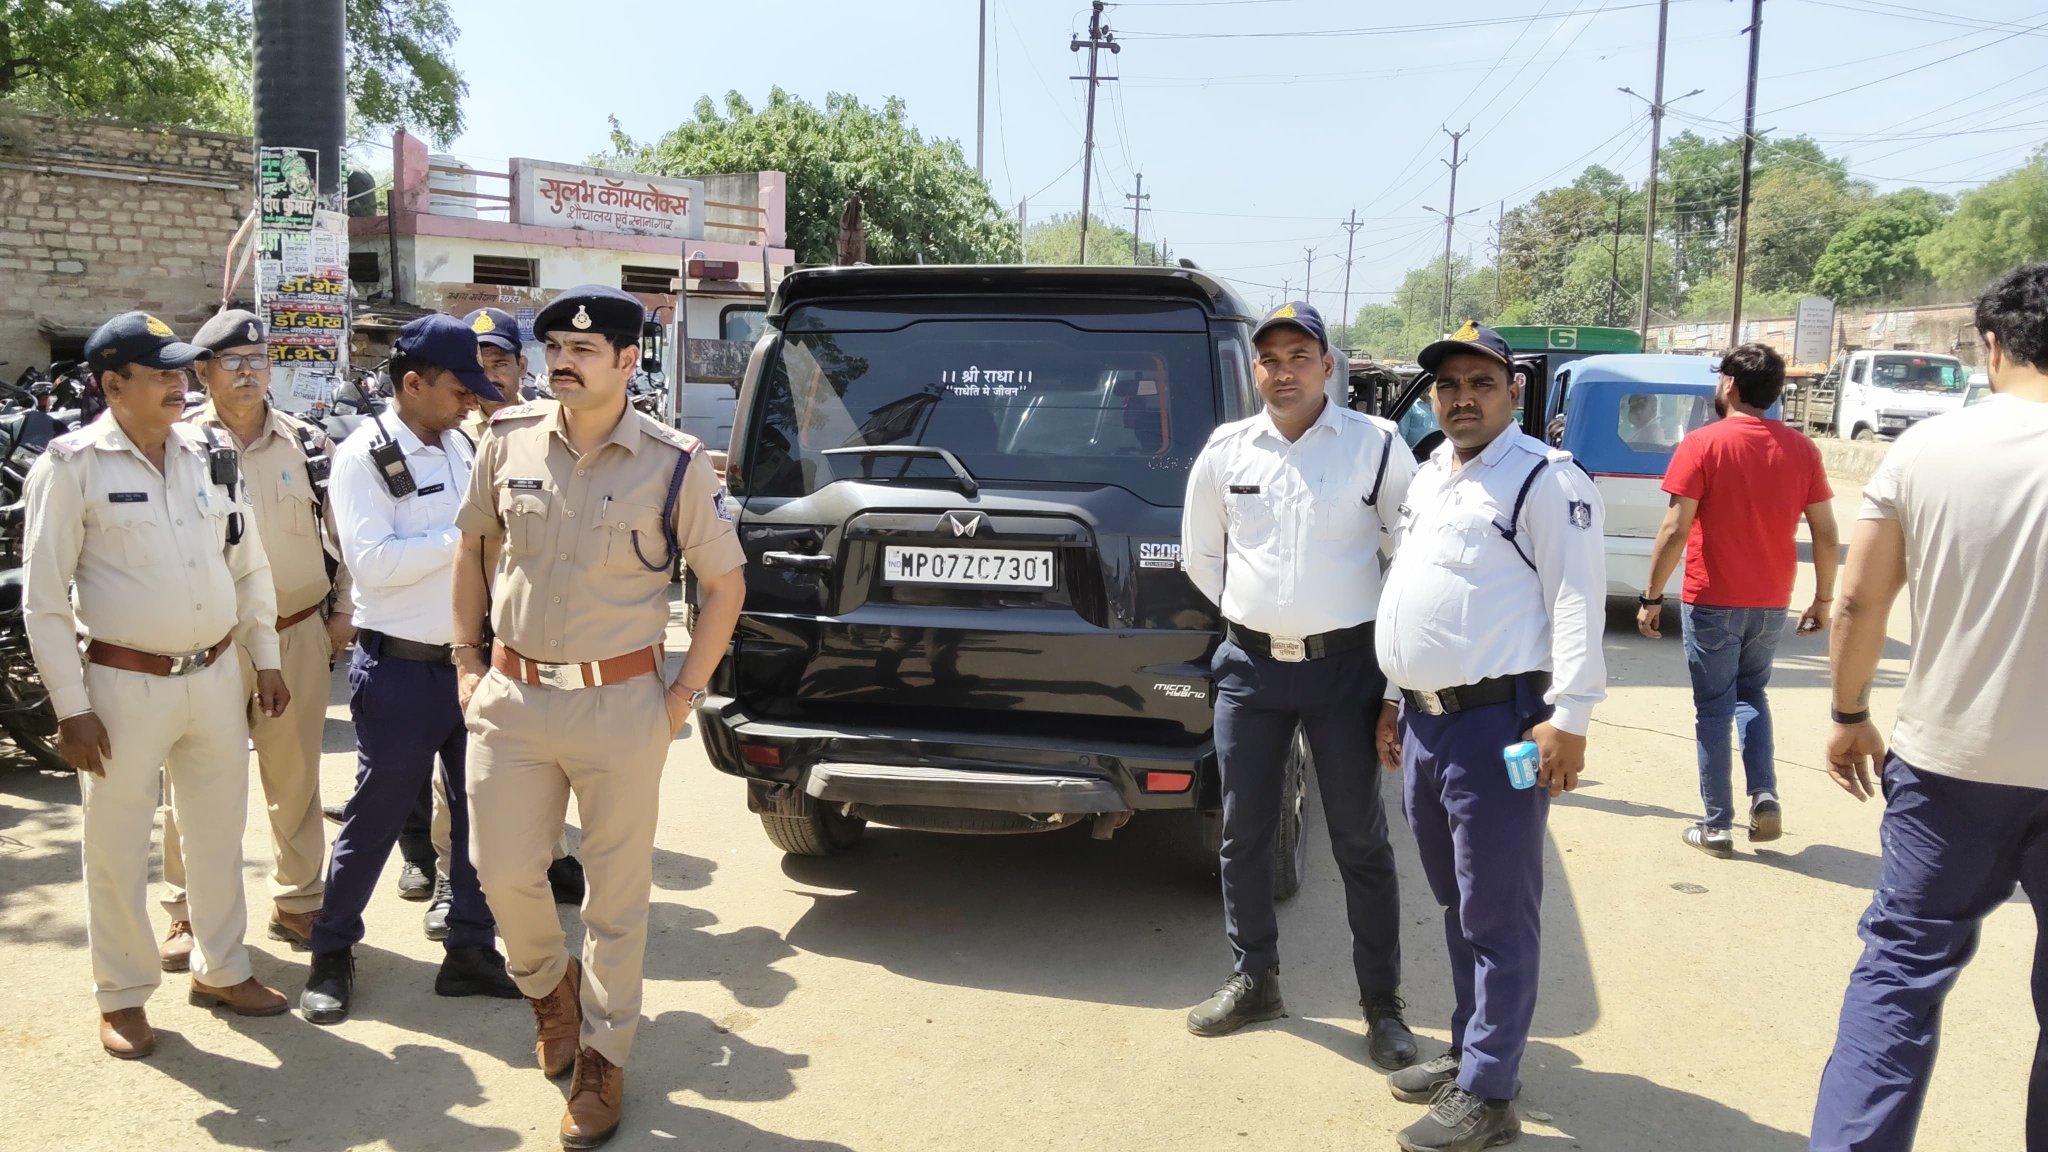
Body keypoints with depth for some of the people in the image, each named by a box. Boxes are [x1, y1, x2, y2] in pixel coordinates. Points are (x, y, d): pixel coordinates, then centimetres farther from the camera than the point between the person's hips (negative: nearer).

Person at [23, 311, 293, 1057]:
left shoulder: (210, 456, 4)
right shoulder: (72, 466, -10)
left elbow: (249, 566, 12)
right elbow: (44, 600, -9)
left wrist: (266, 660, 11)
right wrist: (72, 707, -11)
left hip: (215, 678, 5)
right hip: (126, 686, -4)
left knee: (218, 833, 16)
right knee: (118, 850, 8)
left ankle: (220, 968, 34)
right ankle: (122, 995, 25)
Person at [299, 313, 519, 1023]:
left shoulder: (457, 447, 10)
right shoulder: (364, 454, -11)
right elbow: (371, 561, -22)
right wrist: (464, 535, -20)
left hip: (467, 660, 6)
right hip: (399, 670, -6)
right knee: (376, 818, 6)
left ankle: (470, 949, 23)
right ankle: (331, 955, 25)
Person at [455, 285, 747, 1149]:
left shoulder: (672, 464, -9)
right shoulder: (508, 441, 1)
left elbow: (725, 583, -1)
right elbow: (474, 547, 15)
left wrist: (685, 694, -4)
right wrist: (468, 659, 10)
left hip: (620, 705, -3)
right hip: (512, 697, 3)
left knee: (617, 895, 8)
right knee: (505, 874, 9)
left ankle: (602, 1059, 26)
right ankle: (550, 985, 41)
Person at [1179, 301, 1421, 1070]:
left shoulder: (1377, 445, -4)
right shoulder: (1225, 451, 3)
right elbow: (1199, 554, 15)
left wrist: (1379, 623, 5)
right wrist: (1248, 612, 11)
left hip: (1345, 666, -3)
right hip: (1249, 666, 3)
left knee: (1361, 842, 4)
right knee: (1243, 834, 11)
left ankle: (1382, 1005, 17)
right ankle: (1254, 981, 28)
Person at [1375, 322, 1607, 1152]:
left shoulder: (1545, 478, -9)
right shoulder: (1427, 478, 17)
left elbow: (1578, 602, -15)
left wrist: (1568, 718, -20)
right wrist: (1396, 698, 21)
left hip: (1499, 722, -8)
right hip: (1427, 719, 8)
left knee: (1497, 918, -1)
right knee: (1457, 904, 18)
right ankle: (1470, 1053, 31)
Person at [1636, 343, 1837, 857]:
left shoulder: (1703, 444, -11)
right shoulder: (1801, 448, 2)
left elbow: (1675, 531, -14)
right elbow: (1826, 534, 4)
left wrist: (1652, 597, -7)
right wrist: (1823, 597, 15)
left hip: (1712, 602, -4)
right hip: (1771, 603, 4)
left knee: (1714, 708, 6)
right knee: (1751, 694, 24)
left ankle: (1717, 826, 11)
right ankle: (1764, 796, 9)